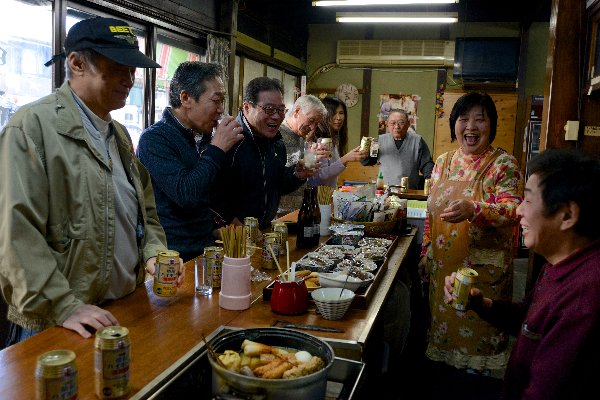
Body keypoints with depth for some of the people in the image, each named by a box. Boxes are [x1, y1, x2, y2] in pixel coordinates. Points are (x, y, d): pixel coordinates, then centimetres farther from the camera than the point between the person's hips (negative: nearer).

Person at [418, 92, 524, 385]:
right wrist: (426, 253, 10)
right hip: (443, 267, 5)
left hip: (484, 270, -5)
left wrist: (473, 209, -41)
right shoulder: (444, 162, 6)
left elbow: (512, 211, -23)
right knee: (444, 325, 18)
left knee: (479, 334, 7)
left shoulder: (504, 164, -10)